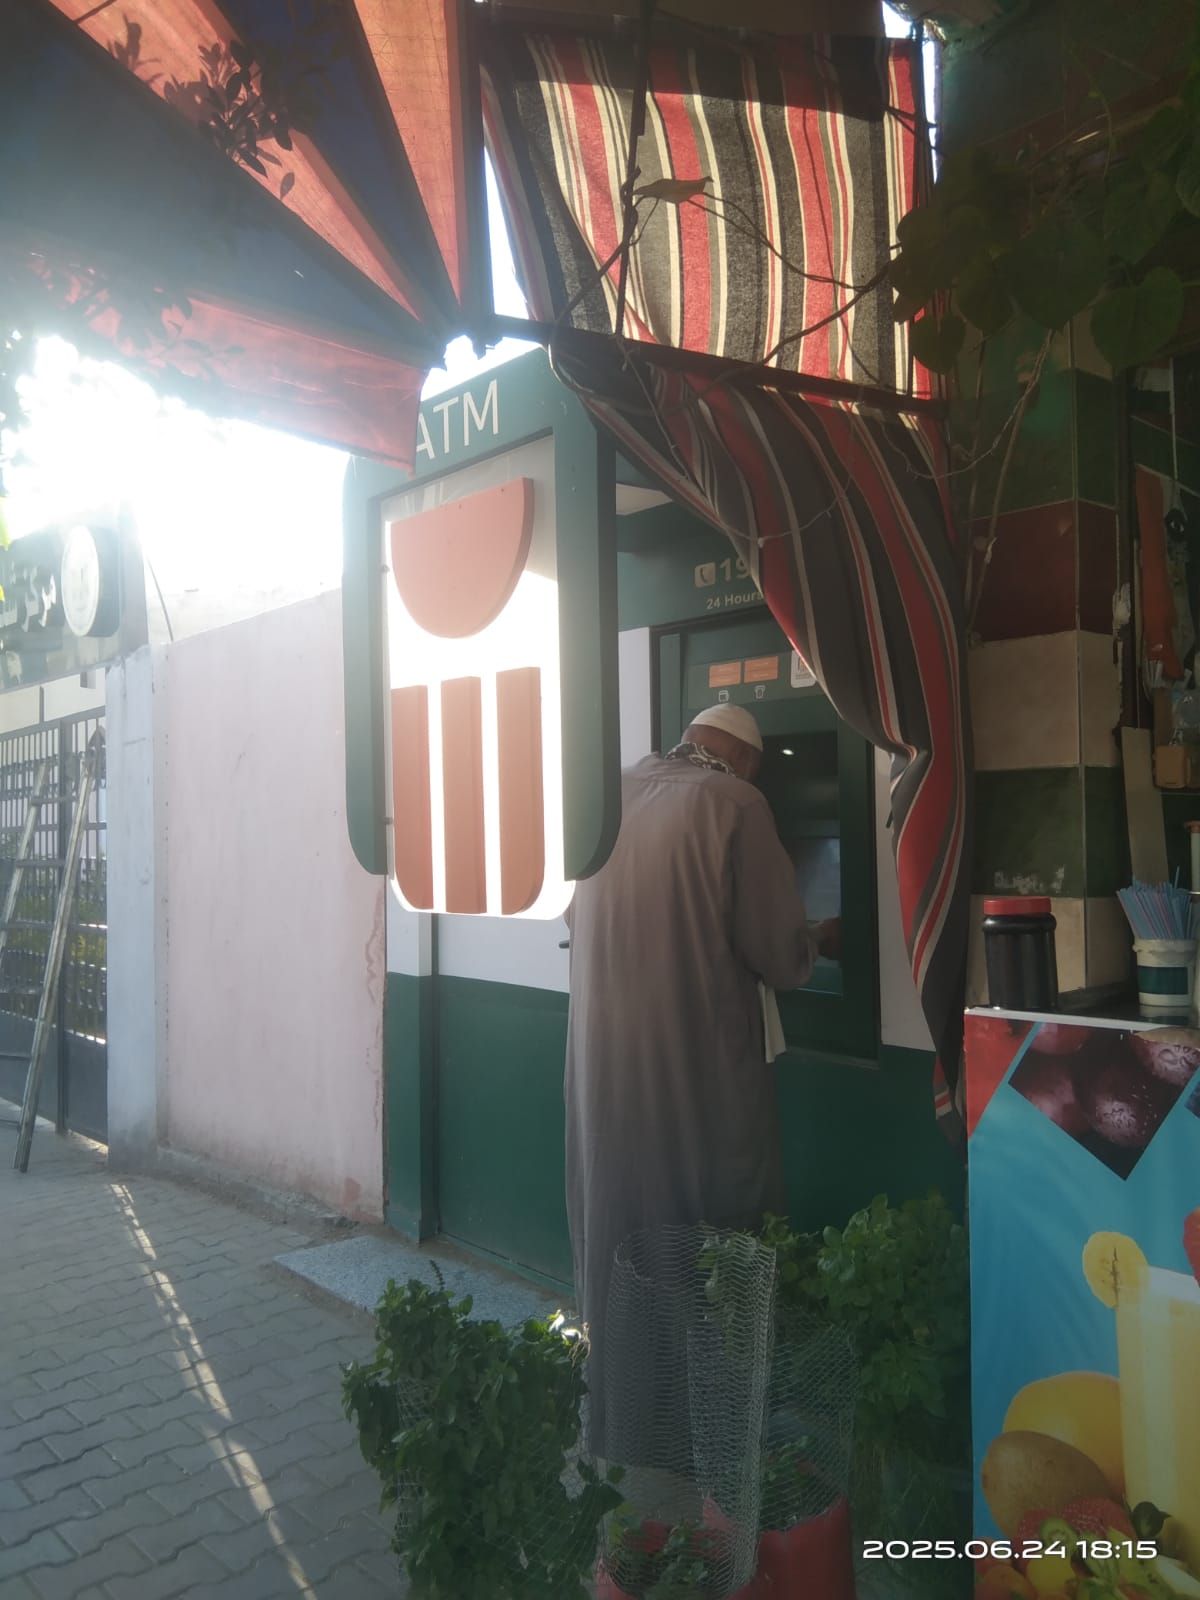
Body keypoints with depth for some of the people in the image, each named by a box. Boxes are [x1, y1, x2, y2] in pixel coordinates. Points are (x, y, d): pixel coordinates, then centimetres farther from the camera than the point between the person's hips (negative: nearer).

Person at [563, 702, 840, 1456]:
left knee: (618, 1233, 18)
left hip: (604, 1057, 6)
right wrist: (818, 941, 12)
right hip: (700, 1063, -6)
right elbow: (778, 949, -9)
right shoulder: (732, 802, -9)